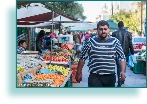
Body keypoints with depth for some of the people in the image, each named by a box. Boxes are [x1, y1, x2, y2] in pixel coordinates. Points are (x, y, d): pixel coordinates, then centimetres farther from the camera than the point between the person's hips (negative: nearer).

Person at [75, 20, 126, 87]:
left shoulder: (115, 42, 2)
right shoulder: (90, 42, -2)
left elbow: (122, 57, 1)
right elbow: (82, 58, 4)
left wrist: (123, 71, -15)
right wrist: (78, 73, 5)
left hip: (110, 77, 3)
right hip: (95, 77, -3)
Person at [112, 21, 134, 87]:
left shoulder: (114, 33, -5)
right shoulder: (128, 33, -4)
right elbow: (131, 45, -3)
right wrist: (132, 53, 6)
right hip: (125, 53, 1)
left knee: (119, 67, 4)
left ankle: (119, 82, 0)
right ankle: (122, 80, 27)